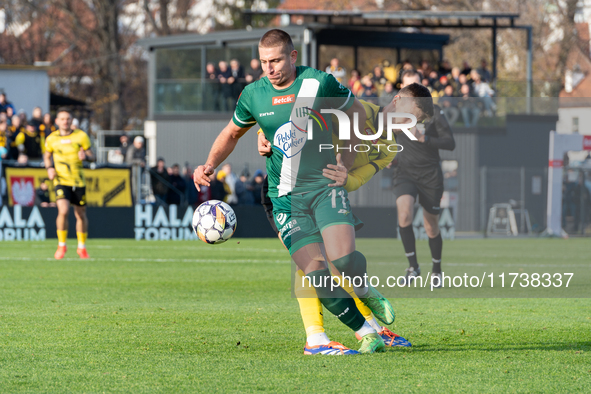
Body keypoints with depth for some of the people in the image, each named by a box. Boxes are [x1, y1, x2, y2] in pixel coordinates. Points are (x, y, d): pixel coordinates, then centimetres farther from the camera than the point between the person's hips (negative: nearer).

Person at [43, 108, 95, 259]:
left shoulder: (81, 136, -1)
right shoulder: (51, 139, 2)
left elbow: (92, 156, 3)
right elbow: (47, 155, 19)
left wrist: (86, 156, -21)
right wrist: (49, 168, 0)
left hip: (78, 181, 1)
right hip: (61, 181, -1)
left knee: (81, 214, 9)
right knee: (63, 211, -21)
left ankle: (81, 247, 29)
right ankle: (61, 245, -4)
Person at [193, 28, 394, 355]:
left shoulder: (319, 83, -7)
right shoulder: (253, 95, 2)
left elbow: (357, 114, 7)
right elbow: (232, 133, 20)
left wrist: (345, 162, 0)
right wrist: (210, 165, 3)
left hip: (325, 185, -2)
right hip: (286, 198, 2)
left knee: (344, 260, -22)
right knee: (316, 274, -13)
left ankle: (365, 290, 14)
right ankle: (367, 334, 0)